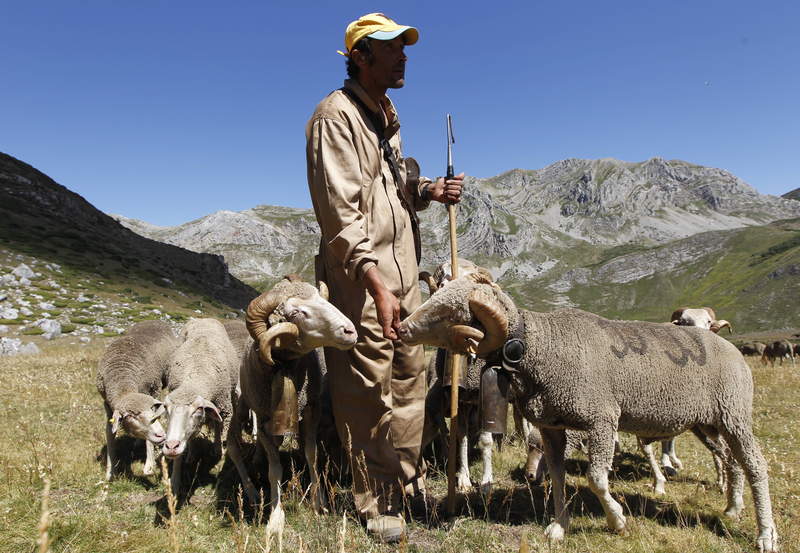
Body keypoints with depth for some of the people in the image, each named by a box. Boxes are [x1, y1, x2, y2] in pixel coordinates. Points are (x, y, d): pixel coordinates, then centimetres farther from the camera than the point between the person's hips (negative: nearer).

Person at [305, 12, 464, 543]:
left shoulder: (388, 116, 16)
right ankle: (378, 504, 18)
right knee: (370, 393, 0)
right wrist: (377, 284, -27)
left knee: (411, 375, 16)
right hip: (361, 277, -9)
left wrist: (428, 189, 3)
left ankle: (408, 478, 33)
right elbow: (340, 211, -20)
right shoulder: (336, 115, -11)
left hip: (403, 271, 9)